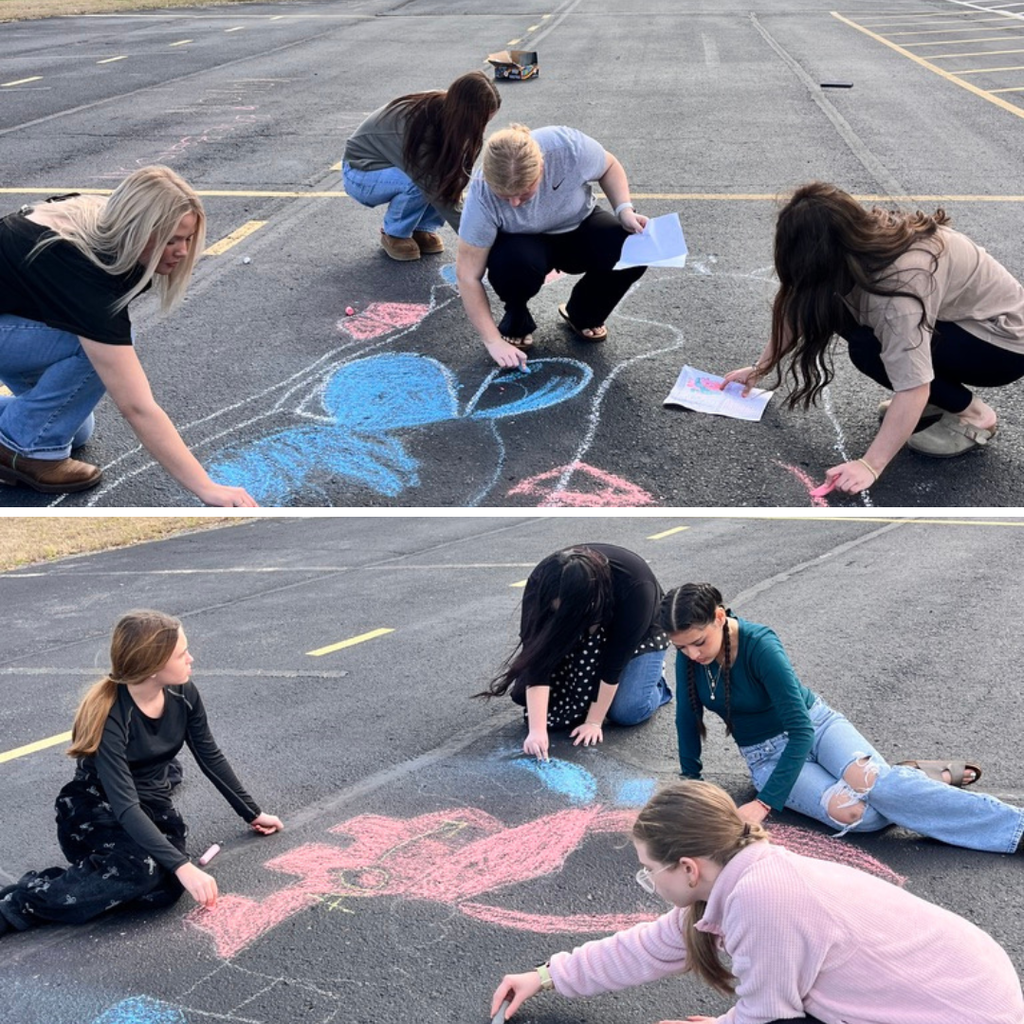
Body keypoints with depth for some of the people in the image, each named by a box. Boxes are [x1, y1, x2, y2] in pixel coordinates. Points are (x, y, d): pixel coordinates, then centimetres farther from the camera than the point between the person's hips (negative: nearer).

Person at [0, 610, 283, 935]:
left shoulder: (183, 694, -9)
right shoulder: (109, 716, -27)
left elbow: (211, 758, 8)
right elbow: (125, 806, -33)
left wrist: (252, 813, 14)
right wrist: (183, 866, -40)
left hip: (152, 807, 5)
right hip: (94, 811, -4)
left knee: (166, 886, -29)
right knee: (142, 871, -37)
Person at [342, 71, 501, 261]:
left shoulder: (444, 108, -16)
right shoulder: (419, 125, -36)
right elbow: (437, 191, -36)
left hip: (394, 166, 6)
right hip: (360, 174, -6)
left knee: (454, 177, -20)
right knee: (421, 182, -34)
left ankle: (422, 229, 0)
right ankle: (394, 235, -9)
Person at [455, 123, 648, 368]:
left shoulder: (569, 147, -32)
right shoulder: (482, 197, -33)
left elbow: (609, 167, -8)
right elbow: (468, 276, -26)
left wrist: (625, 210, -23)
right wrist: (493, 341, -28)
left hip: (579, 227, 2)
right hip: (525, 244, -2)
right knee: (515, 263, -38)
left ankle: (584, 315, 3)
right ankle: (516, 323, -3)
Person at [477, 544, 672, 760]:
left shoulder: (634, 585, -40)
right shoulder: (542, 583, -35)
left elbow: (615, 658, -32)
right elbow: (538, 659, -36)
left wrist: (594, 722, -30)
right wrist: (537, 729, -43)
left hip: (636, 633, -2)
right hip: (576, 635, 3)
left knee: (626, 712, -24)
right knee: (522, 692, -16)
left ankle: (653, 676, 9)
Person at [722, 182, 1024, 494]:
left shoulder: (902, 280, -35)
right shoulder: (861, 241, -11)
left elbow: (914, 389, -38)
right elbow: (800, 308, 3)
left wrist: (869, 466, -36)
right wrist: (760, 368, 8)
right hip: (960, 317, 8)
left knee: (869, 349, -26)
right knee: (845, 314, -9)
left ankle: (972, 414, -7)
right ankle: (938, 397, 5)